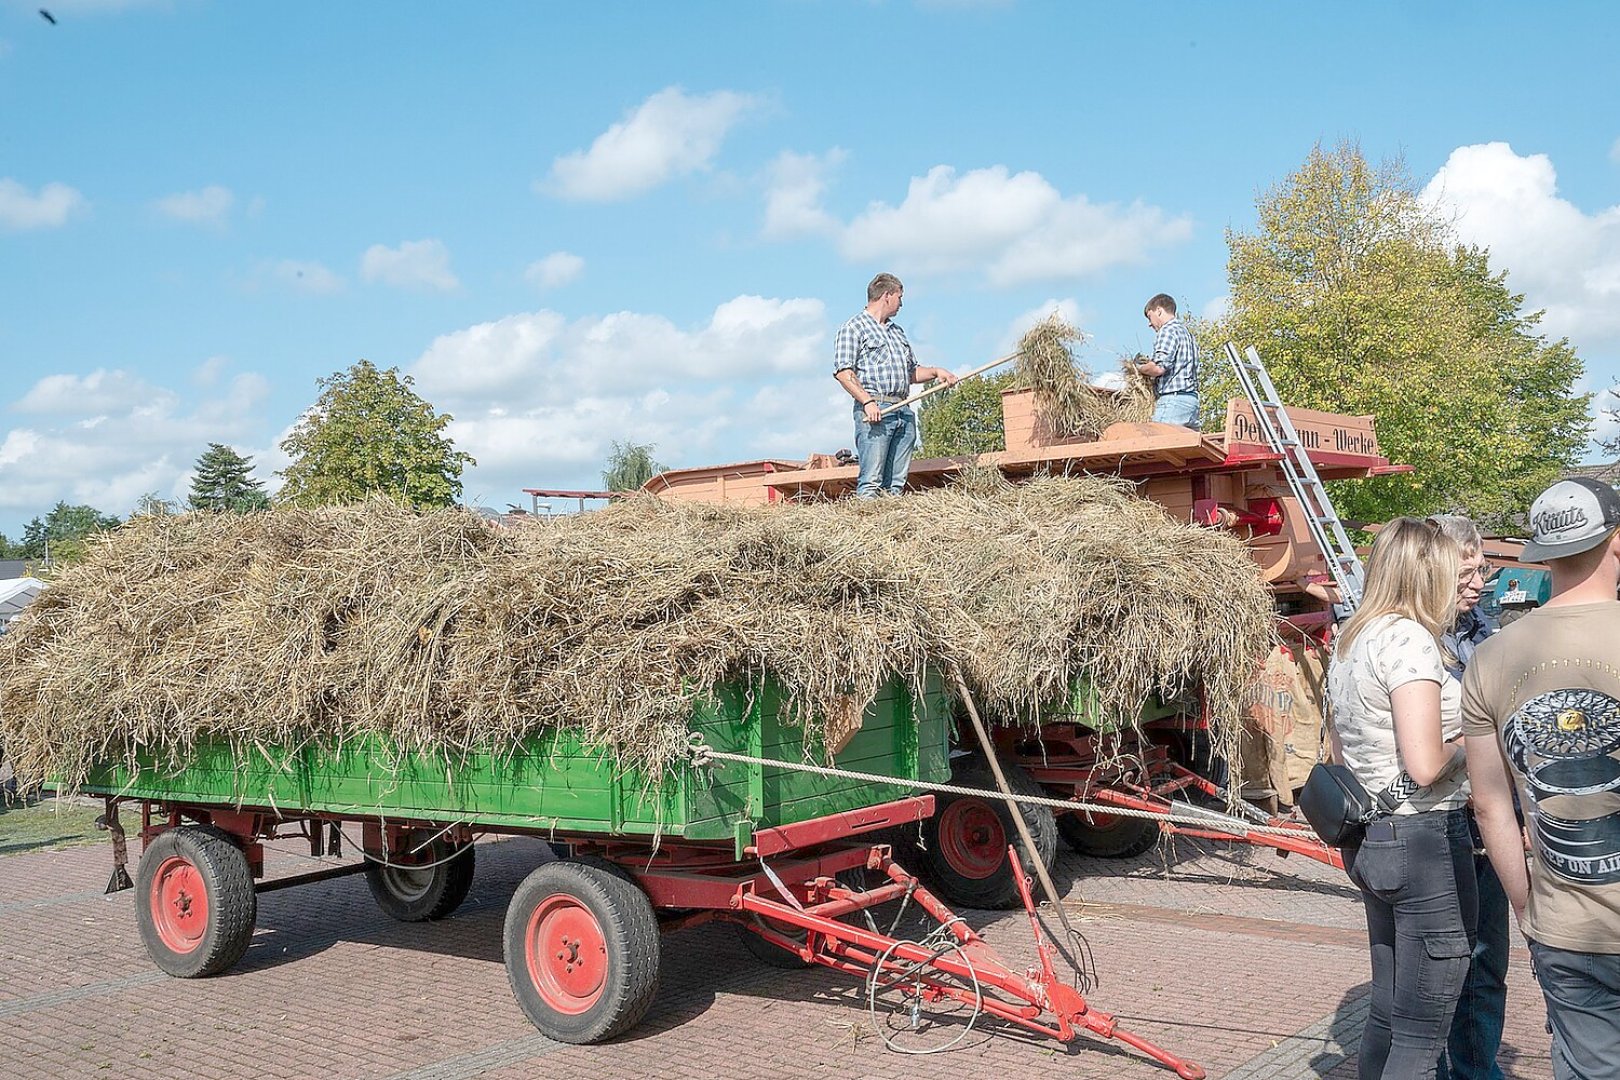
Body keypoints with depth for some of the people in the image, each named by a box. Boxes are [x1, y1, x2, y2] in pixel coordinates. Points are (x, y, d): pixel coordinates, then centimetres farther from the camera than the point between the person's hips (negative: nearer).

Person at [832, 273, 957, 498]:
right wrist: (867, 401, -21)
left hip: (904, 412, 8)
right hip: (874, 410, -7)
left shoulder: (897, 331, 27)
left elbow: (911, 372, 33)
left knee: (896, 483, 2)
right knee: (871, 481, -14)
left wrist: (935, 372, 14)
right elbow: (843, 373, -10)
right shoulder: (852, 329, 2)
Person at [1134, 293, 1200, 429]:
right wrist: (1151, 362, 20)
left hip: (1173, 399, -9)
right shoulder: (1186, 331, 24)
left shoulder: (1167, 330, -5)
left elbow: (1159, 368, -18)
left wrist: (1140, 368, 0)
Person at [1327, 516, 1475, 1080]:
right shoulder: (1409, 637, -16)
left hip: (1367, 838, 9)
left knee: (1387, 1012, 19)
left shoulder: (1348, 638, 12)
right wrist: (1465, 743, -5)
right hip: (1424, 836, -9)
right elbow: (1425, 766, -23)